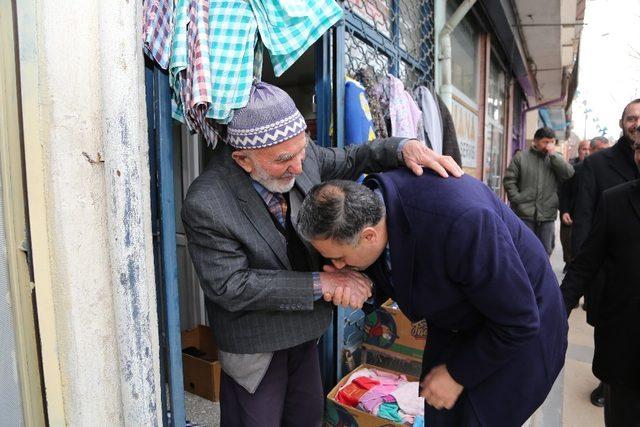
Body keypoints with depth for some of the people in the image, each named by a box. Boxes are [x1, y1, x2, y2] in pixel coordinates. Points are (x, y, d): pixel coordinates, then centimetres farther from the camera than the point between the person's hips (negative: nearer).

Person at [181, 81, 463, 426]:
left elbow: (350, 161, 4)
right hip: (254, 345, -5)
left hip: (303, 332, 6)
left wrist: (403, 147, -16)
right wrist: (320, 284, -27)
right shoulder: (204, 204, -28)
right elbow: (230, 287, -26)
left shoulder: (301, 156, -12)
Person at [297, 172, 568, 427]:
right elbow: (391, 276, -1)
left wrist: (457, 374, -15)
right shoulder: (365, 202, -19)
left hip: (517, 333, -5)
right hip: (455, 322, 6)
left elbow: (518, 321, -26)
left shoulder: (458, 222, -40)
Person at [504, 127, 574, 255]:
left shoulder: (556, 159, 10)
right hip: (524, 215, -3)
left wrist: (553, 154, -9)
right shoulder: (520, 158, 2)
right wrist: (517, 199, -10)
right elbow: (509, 180, -1)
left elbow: (569, 174, -7)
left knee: (545, 252, 12)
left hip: (547, 215, 3)